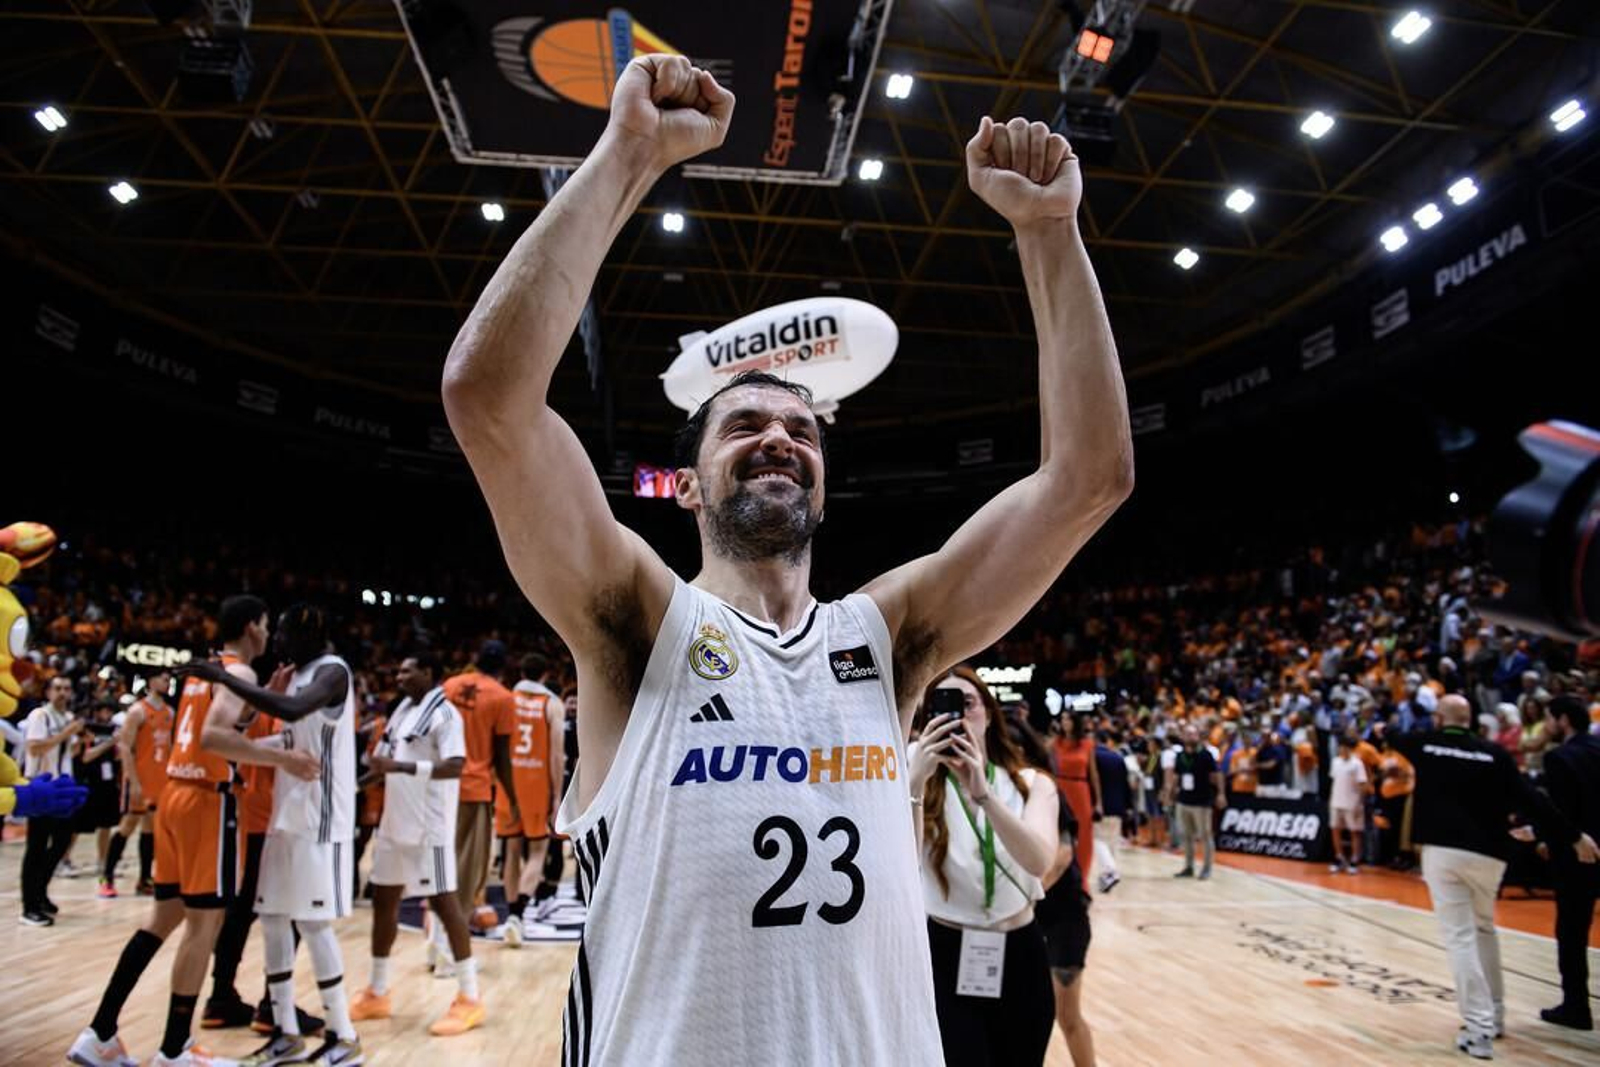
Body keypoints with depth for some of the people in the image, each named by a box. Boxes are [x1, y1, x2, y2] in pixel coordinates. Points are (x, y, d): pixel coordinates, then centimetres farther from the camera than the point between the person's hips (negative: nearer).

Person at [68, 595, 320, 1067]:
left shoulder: (203, 669, 17)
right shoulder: (239, 672, -12)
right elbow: (213, 737, -27)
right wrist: (282, 758, -29)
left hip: (177, 793, 9)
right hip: (207, 800, -9)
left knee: (165, 916, 15)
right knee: (205, 923, -1)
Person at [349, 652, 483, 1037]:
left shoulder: (444, 713, -14)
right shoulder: (403, 710, 13)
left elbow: (454, 767, -25)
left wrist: (400, 766, -31)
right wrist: (379, 764, 5)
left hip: (429, 826, -9)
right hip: (396, 822, 9)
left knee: (443, 903, -5)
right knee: (383, 900, 14)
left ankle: (470, 998, 4)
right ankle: (377, 994, 29)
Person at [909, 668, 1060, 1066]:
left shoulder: (1032, 783, -1)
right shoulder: (919, 773, -5)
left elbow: (1039, 861, -21)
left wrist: (982, 792, -34)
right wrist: (914, 782, -34)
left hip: (1021, 956, 2)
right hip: (944, 956, -2)